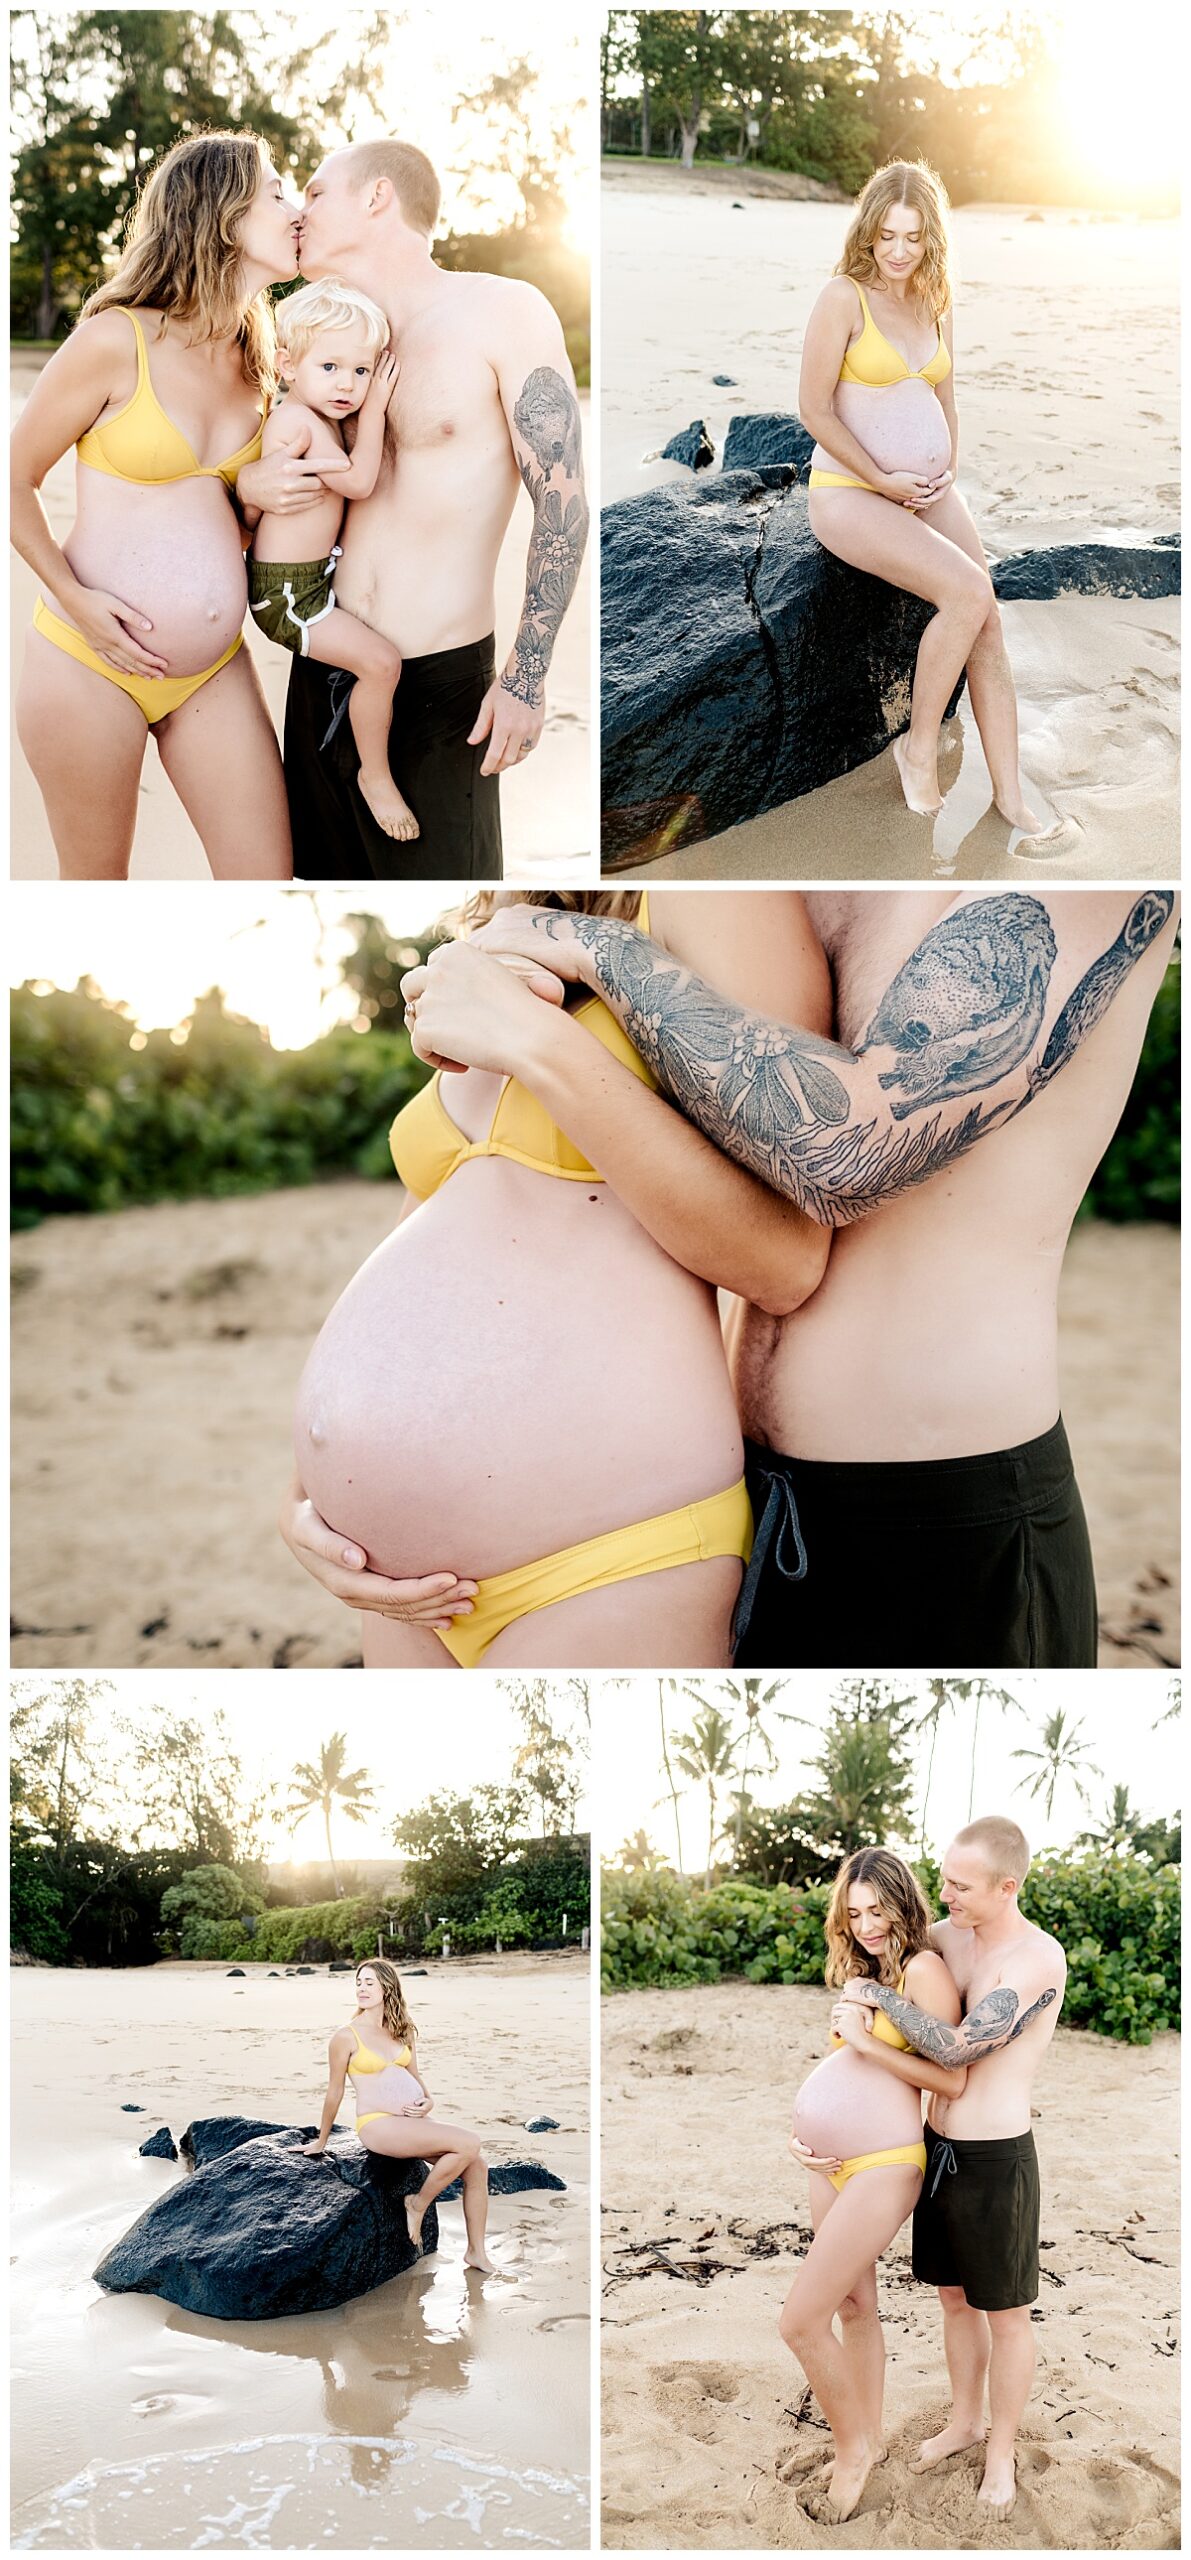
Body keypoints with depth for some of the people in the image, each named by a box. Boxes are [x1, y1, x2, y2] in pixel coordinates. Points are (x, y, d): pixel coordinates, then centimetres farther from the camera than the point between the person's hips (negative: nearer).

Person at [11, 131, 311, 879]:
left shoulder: (254, 355, 9)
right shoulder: (117, 341, -11)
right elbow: (14, 479, -5)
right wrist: (74, 597, -16)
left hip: (215, 668, 6)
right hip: (93, 662, -6)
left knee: (266, 879, 0)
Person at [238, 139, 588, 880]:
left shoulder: (503, 312, -6)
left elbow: (563, 500, -8)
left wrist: (528, 675, -13)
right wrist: (250, 484, -3)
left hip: (442, 682, -6)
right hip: (321, 675, 6)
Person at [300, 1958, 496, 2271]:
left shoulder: (403, 2031, 13)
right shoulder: (347, 2036, -4)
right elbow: (335, 2092, 2)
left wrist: (428, 2102, 1)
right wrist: (321, 2142, 10)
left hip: (414, 2120, 7)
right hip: (378, 2125, -7)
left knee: (477, 2165, -8)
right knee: (468, 2143, -23)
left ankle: (476, 2252, 5)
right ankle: (418, 2204, -3)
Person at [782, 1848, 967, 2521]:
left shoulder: (923, 1968, -9)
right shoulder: (863, 1973, 17)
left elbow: (955, 2081, -13)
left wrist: (867, 2042, -16)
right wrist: (803, 2132, 9)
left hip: (882, 2166, -9)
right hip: (832, 2166, 9)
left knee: (801, 2321, -9)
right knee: (854, 2305, 18)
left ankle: (853, 2446, 10)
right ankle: (872, 2436, 33)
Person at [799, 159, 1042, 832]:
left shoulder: (937, 303, 11)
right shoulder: (844, 297, -9)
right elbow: (815, 407, -12)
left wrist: (948, 469, 4)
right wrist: (885, 481, -12)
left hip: (929, 491, 6)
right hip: (850, 492, -6)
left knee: (989, 623, -11)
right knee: (968, 592, -26)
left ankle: (1011, 794, -8)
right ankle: (920, 746, -7)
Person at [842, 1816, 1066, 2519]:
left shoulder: (1039, 1957, -22)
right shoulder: (951, 1935, 0)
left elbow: (957, 2047, -26)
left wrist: (883, 1998, -15)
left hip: (997, 2158, -7)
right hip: (937, 2147, 7)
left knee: (1006, 2316, 11)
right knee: (955, 2299, 22)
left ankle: (1002, 2448, 28)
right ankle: (965, 2420, 41)